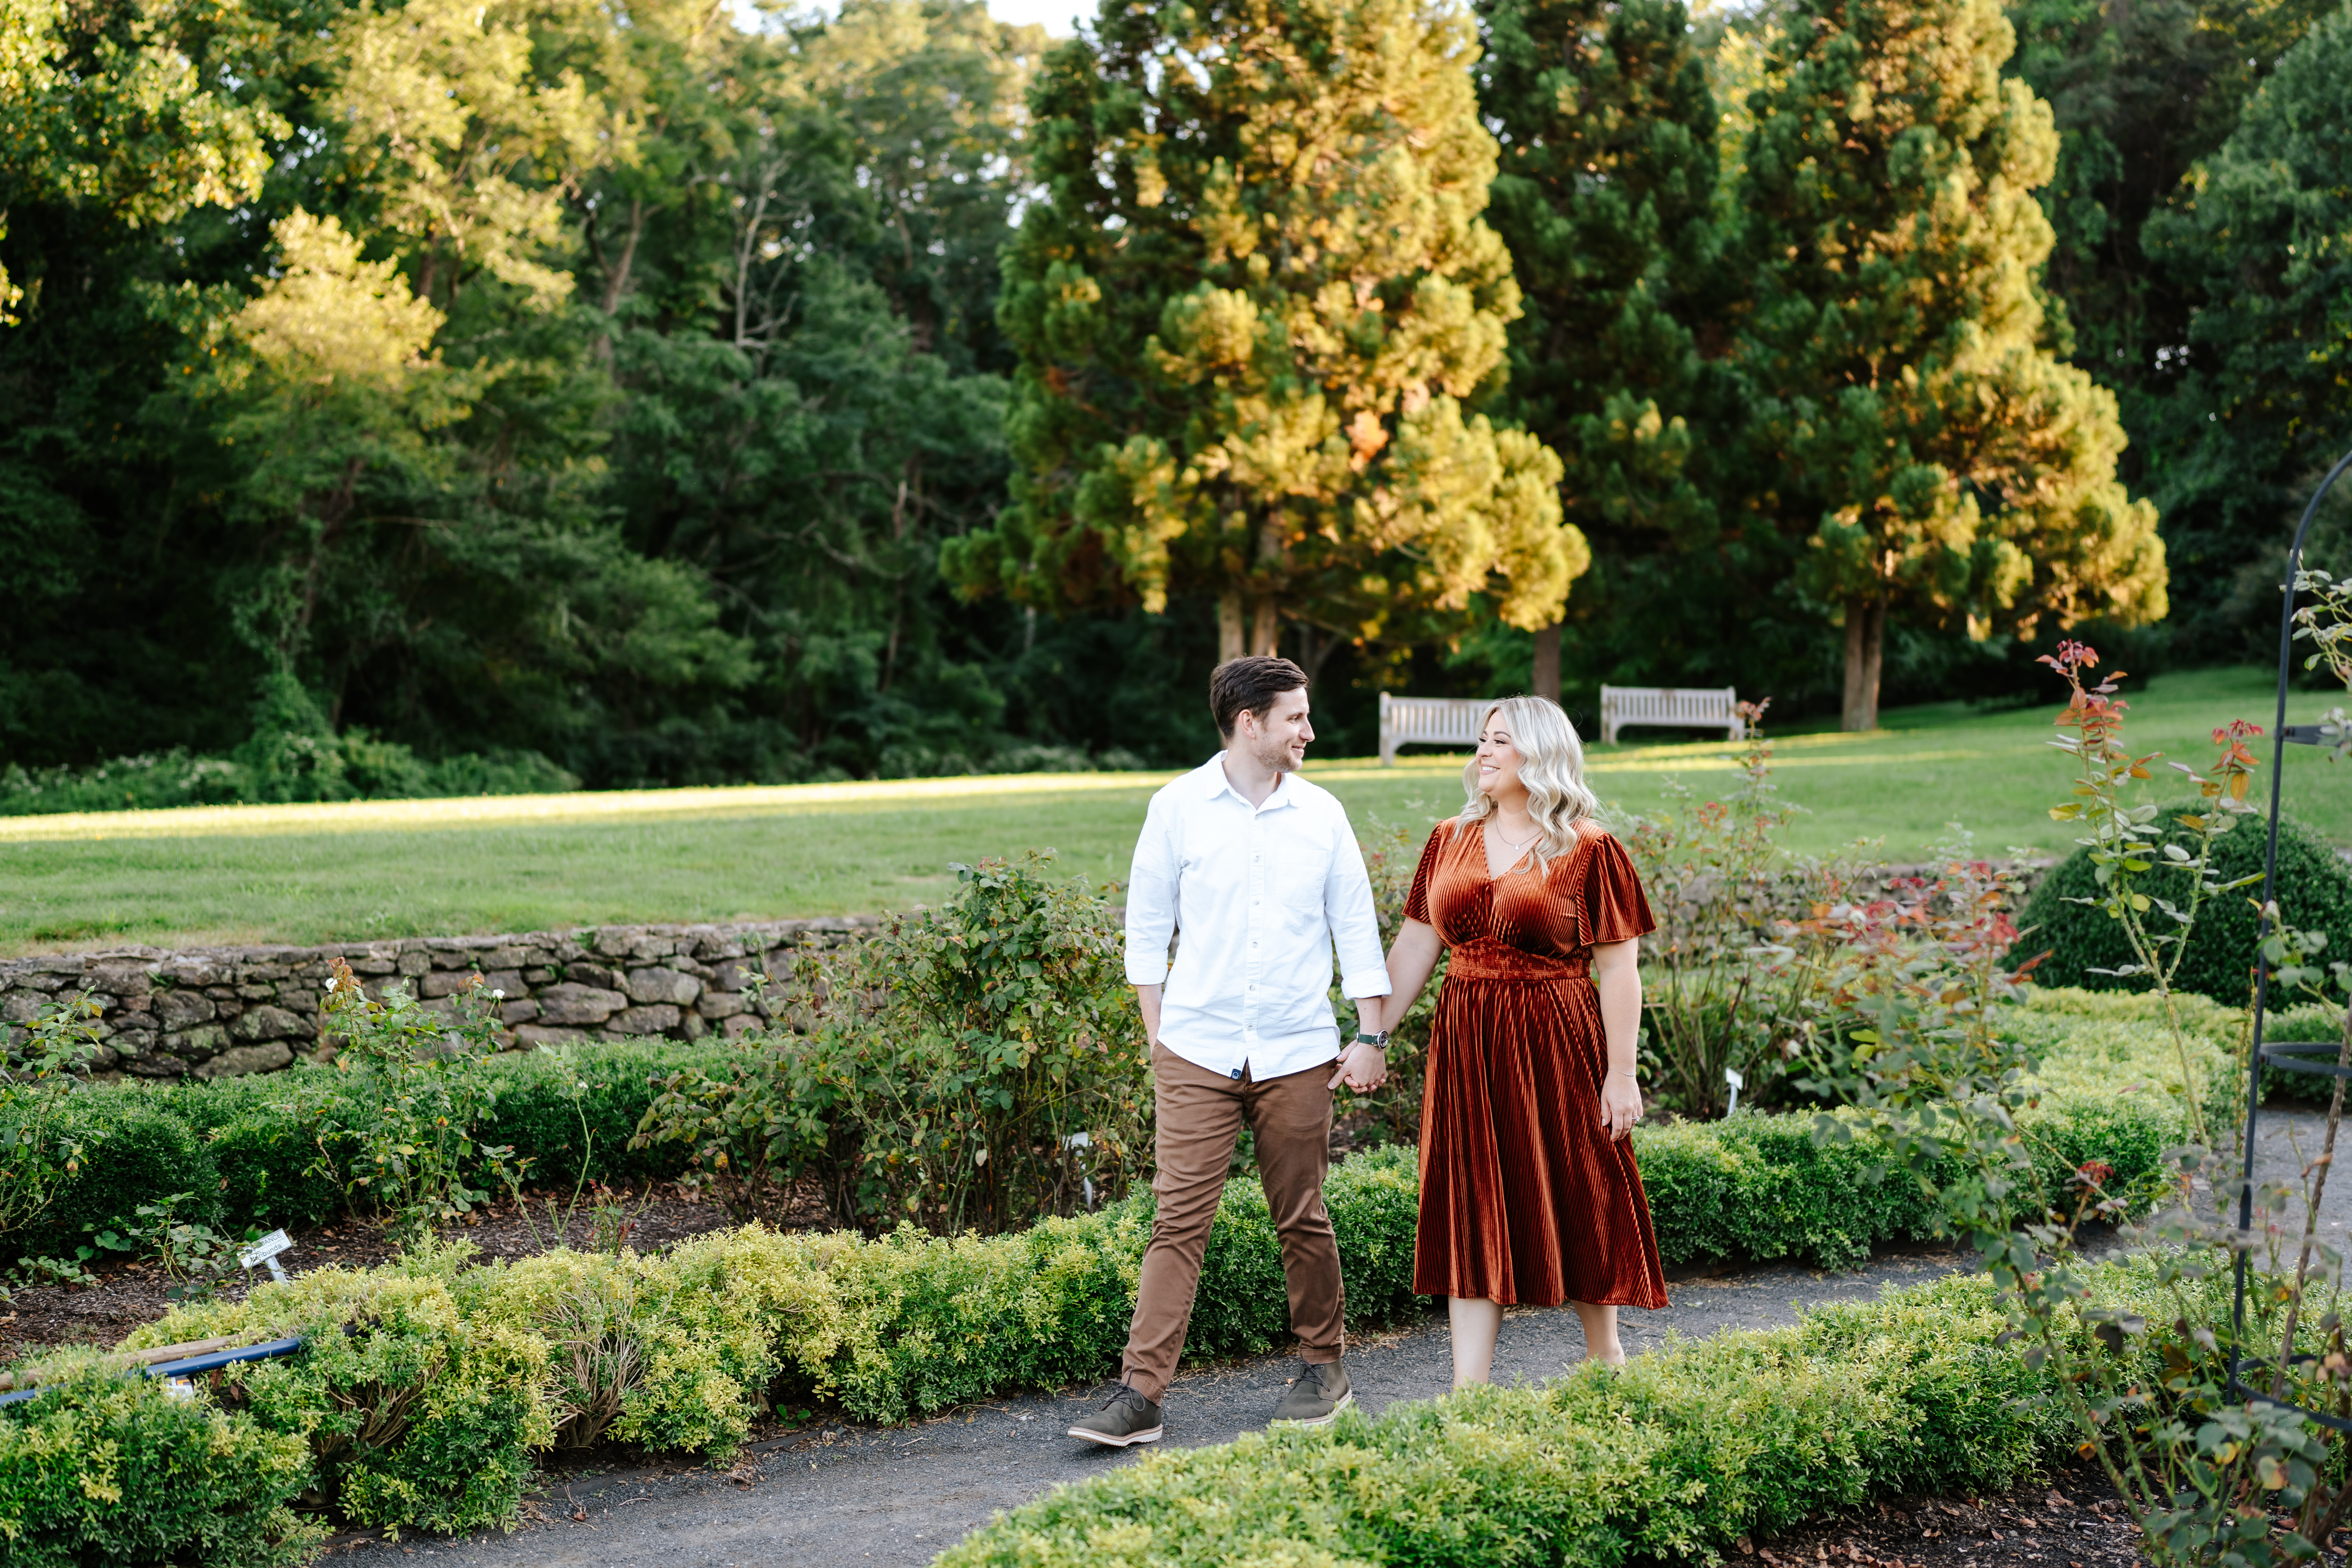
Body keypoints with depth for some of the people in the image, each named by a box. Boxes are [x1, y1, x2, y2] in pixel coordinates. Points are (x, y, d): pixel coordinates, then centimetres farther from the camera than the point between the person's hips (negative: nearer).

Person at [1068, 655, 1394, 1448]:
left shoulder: (1321, 814, 5)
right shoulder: (1178, 808, 0)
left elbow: (1356, 928, 11)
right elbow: (1146, 926, 6)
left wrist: (1371, 1035, 7)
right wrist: (1156, 1031, 3)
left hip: (1296, 1054, 2)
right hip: (1198, 1052, -1)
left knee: (1302, 1218, 8)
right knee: (1179, 1218, -6)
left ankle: (1323, 1369, 26)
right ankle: (1140, 1394, -5)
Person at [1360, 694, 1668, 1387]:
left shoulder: (1588, 850, -5)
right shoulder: (1451, 841, 8)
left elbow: (1618, 968, -7)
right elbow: (1414, 945, 10)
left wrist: (1621, 1074, -10)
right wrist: (1373, 1035, 5)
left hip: (1556, 1044, -4)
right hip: (1467, 1044, 4)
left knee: (1577, 1200, 8)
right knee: (1472, 1206, 3)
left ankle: (1605, 1354, 30)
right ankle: (1469, 1389, 5)